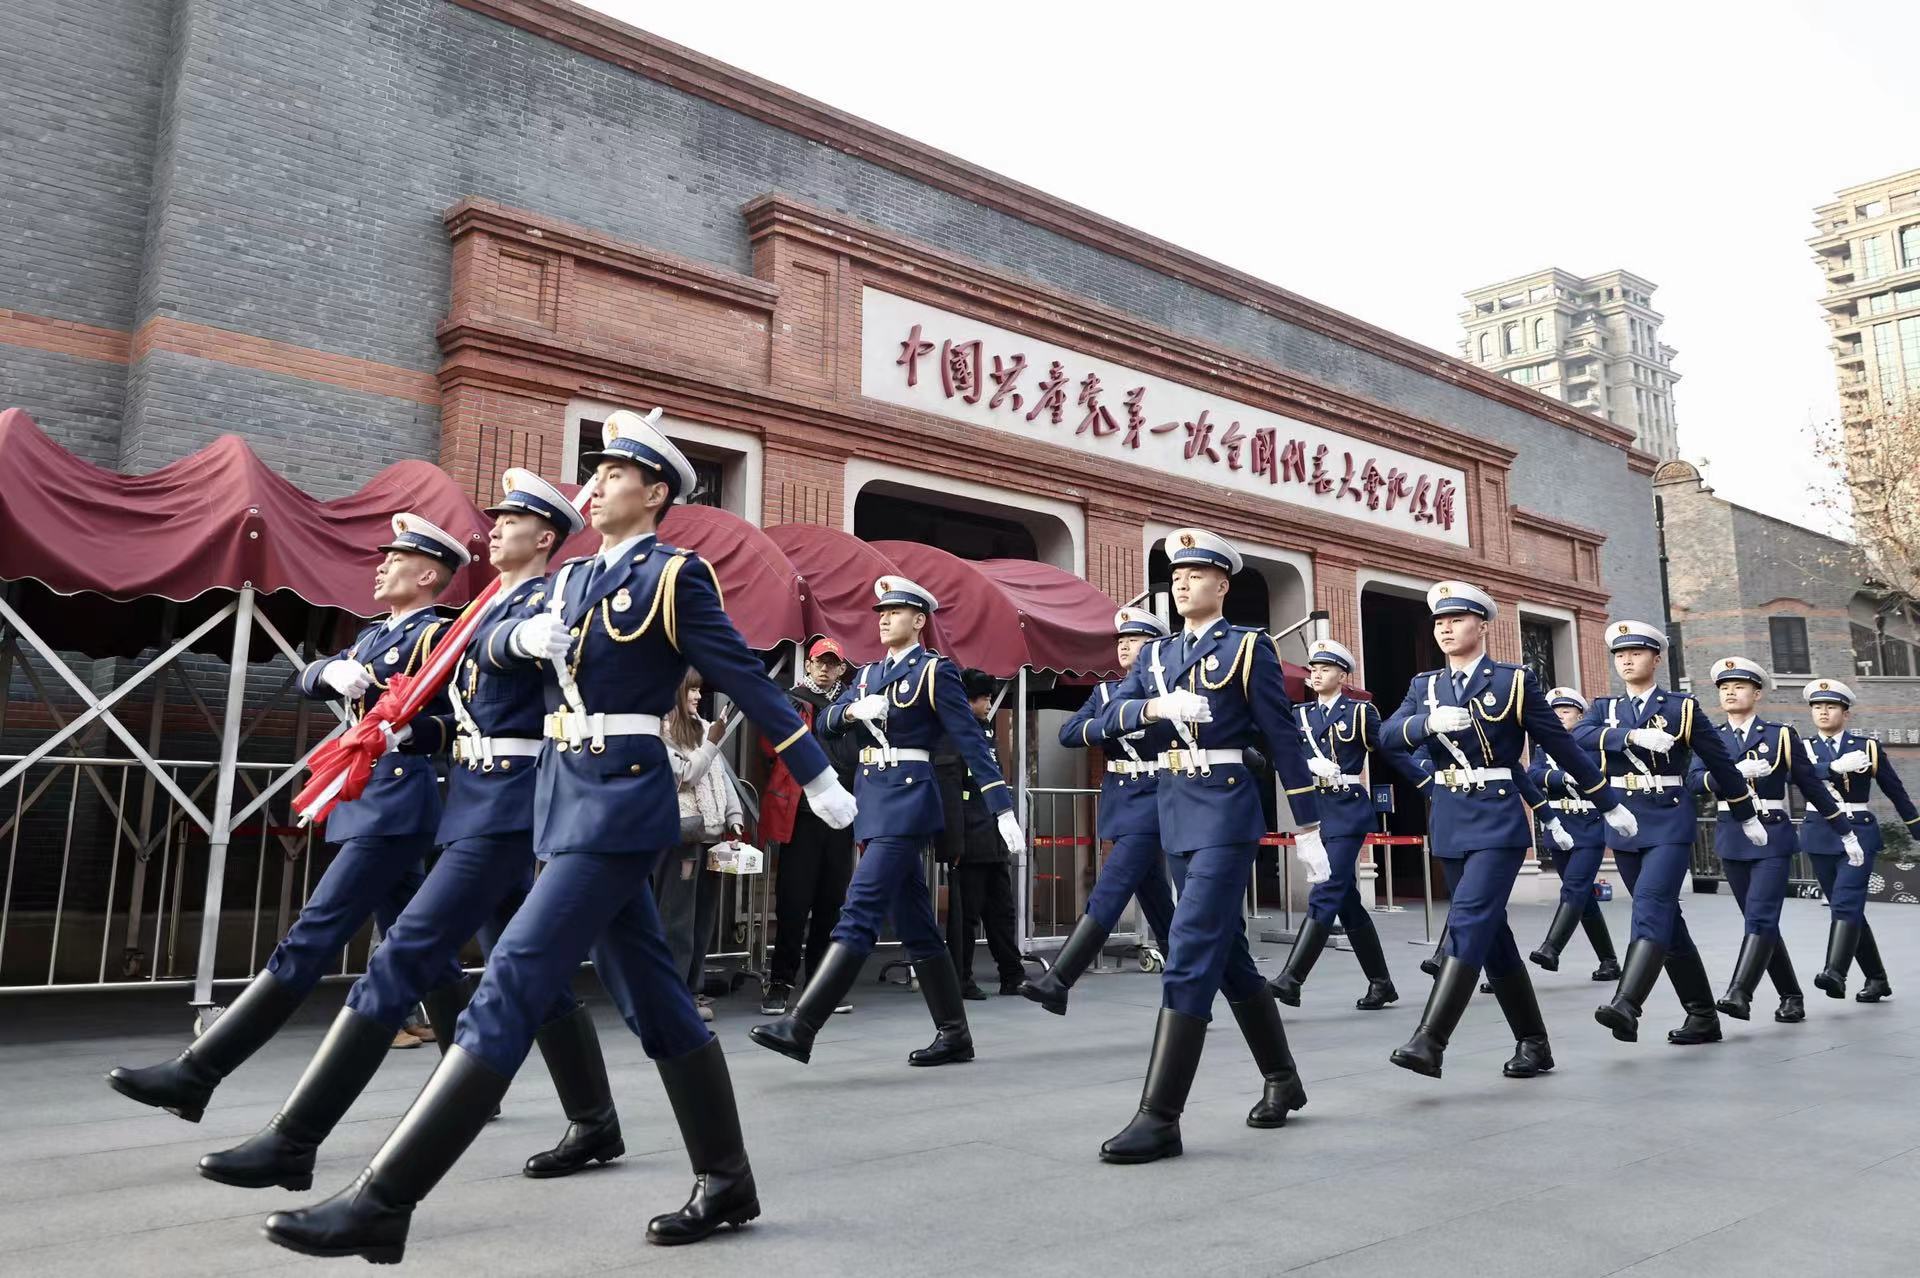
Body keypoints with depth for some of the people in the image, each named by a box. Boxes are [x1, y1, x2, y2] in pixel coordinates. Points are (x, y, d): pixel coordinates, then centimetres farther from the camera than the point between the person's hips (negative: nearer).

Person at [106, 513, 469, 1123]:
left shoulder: (439, 636, -6)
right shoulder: (374, 636, 21)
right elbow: (309, 679, 10)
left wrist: (409, 731, -26)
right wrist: (334, 671, -11)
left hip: (399, 806, -10)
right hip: (368, 804, 10)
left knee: (312, 936, -8)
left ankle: (195, 1075, -5)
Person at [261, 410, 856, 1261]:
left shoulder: (675, 575, -5)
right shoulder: (572, 578, 18)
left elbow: (747, 679, -7)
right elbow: (492, 640, 14)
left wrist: (819, 780, -5)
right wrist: (525, 633, -10)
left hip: (623, 800, -8)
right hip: (568, 797, 9)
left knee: (513, 981, -11)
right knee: (650, 996, 11)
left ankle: (382, 1202, -6)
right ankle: (727, 1182, 21)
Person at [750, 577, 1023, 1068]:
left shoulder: (935, 670, -3)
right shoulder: (868, 674, 18)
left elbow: (971, 740, -8)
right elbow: (826, 723, 10)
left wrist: (1003, 809, -13)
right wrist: (853, 710, -13)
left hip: (907, 798, -8)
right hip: (872, 800, 8)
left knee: (860, 911, -13)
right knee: (914, 922, 9)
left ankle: (800, 1027, -16)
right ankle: (955, 1034, 17)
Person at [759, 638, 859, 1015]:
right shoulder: (792, 703, 5)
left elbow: (864, 759, 17)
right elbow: (772, 746, -3)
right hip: (801, 816, -3)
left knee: (831, 903, 9)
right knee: (794, 903, -2)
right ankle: (780, 983, 8)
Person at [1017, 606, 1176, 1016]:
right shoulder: (1104, 693, 11)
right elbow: (1067, 734, -3)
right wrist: (1111, 723, -17)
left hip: (1153, 802, -6)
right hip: (1119, 806, 6)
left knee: (1108, 893, -14)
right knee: (1156, 902, 13)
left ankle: (1057, 981, -16)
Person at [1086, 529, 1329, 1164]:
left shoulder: (1248, 646, -3)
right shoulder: (1155, 653, 14)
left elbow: (1284, 739, -3)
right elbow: (1105, 722, 3)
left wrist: (1307, 828, -4)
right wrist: (1156, 706, -18)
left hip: (1227, 809, -7)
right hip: (1175, 811, 7)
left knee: (1191, 951, -12)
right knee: (1227, 951, 14)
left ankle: (1160, 1117, -10)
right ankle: (1282, 1081, 31)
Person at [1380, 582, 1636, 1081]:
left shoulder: (1512, 680, -2)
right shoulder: (1425, 685, 10)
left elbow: (1561, 745, 4)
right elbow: (1389, 736, -6)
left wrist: (1608, 804, 10)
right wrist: (1428, 722, -26)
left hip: (1499, 819, -5)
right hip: (1449, 822, 5)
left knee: (1469, 920, -17)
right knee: (1491, 931, 10)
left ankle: (1429, 1042, -20)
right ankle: (1533, 1042, 22)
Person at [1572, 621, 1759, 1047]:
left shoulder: (1682, 706, 3)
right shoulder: (1604, 708, 12)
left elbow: (1721, 763, 10)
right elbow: (1578, 736, -10)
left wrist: (1747, 817, 16)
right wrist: (1632, 735, -23)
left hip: (1670, 824, -4)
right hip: (1625, 828, 4)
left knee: (1651, 905, -21)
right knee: (1665, 917, 9)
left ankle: (1627, 1004, -33)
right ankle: (1702, 1015, 19)